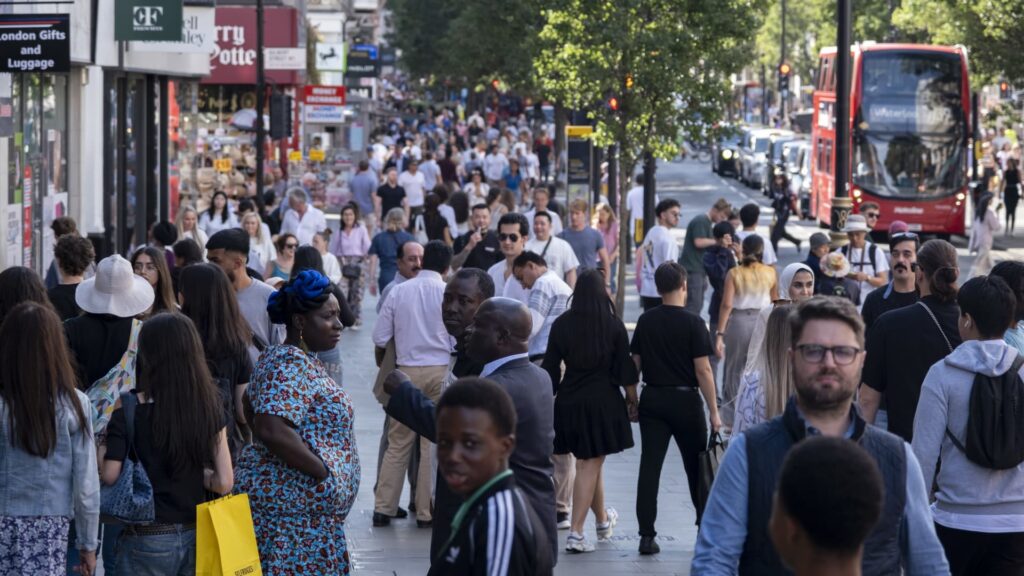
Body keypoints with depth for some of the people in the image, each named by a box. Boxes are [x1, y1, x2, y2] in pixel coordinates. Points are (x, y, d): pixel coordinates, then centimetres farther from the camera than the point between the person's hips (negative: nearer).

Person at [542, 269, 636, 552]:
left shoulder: (561, 324, -2)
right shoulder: (614, 326, -8)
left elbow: (550, 369, 3)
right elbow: (625, 369, -3)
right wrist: (632, 399, 10)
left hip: (569, 401, 3)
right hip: (603, 401, -3)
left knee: (589, 462, 19)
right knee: (590, 465, 0)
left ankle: (603, 520, 38)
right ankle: (576, 532, -7)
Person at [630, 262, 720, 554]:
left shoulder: (645, 321, 1)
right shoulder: (692, 323, -11)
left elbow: (635, 364, 6)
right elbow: (703, 370, -12)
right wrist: (714, 411, -7)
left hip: (652, 399, 3)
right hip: (685, 400, -3)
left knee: (649, 466, 1)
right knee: (696, 466, 10)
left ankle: (647, 535, -4)